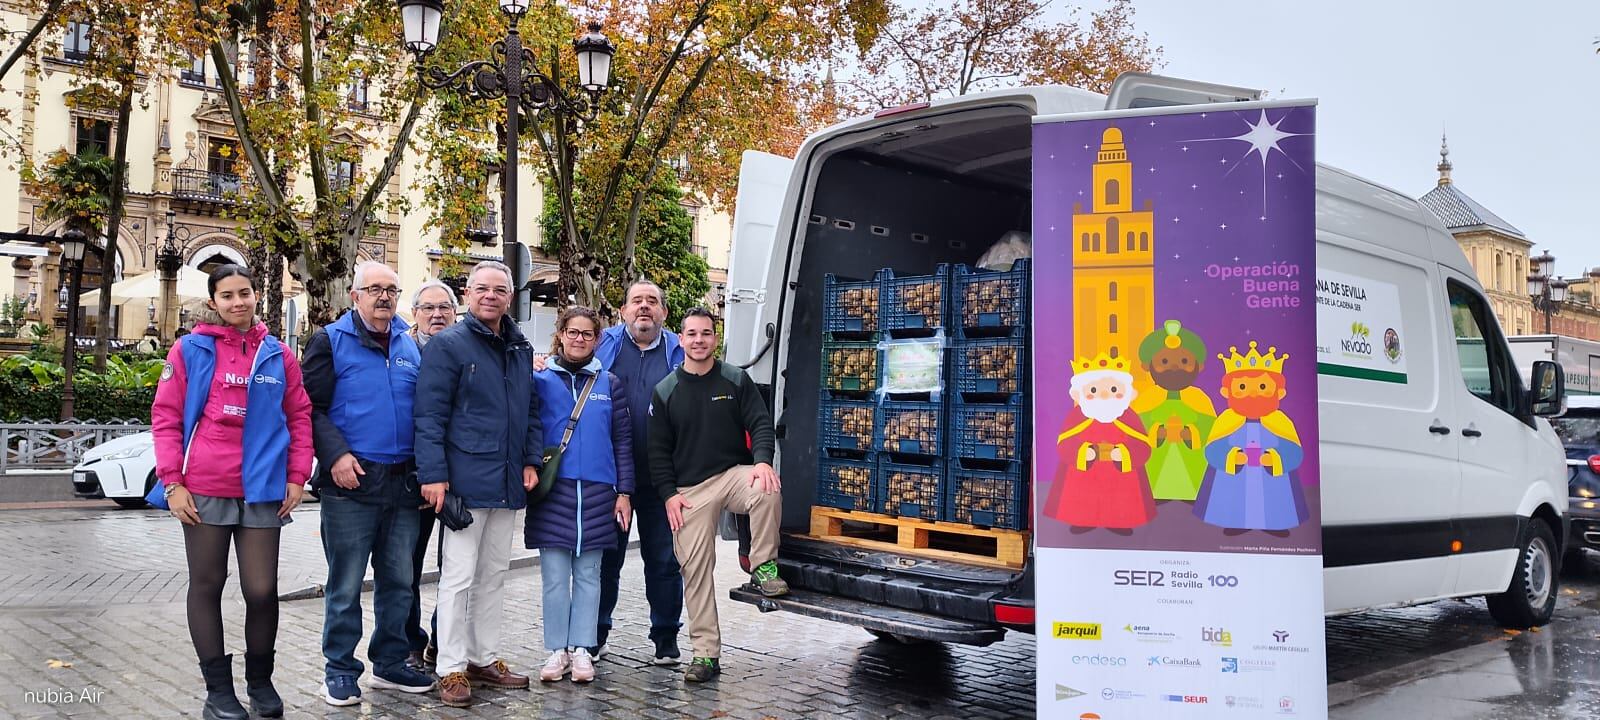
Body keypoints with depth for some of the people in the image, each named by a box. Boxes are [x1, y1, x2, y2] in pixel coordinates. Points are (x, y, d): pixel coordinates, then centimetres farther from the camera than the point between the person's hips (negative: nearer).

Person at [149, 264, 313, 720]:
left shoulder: (278, 356, 8)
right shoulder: (190, 350, 3)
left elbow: (299, 418, 11)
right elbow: (165, 417, 2)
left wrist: (296, 477, 3)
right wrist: (172, 482, -5)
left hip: (263, 490, 1)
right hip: (203, 490, -1)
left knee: (262, 590, 0)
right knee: (207, 586, 7)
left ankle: (260, 682, 20)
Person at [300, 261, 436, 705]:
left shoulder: (410, 346, 14)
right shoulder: (331, 341, 0)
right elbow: (312, 407, -6)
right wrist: (336, 455, -18)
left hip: (404, 483, 5)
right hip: (351, 482, -5)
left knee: (398, 582, 12)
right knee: (345, 585, 2)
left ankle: (390, 664, 24)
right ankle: (340, 671, 14)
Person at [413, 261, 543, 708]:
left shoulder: (521, 348, 13)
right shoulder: (447, 344, -6)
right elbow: (430, 416, -11)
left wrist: (531, 460, 8)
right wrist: (433, 474, -17)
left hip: (509, 483, 6)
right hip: (465, 481, -6)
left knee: (494, 575, 14)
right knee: (459, 577, -2)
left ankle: (485, 659, 25)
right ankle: (452, 669, 7)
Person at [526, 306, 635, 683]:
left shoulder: (610, 384, 8)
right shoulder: (539, 379, 4)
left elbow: (622, 441, 8)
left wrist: (623, 492, 3)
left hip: (597, 491, 1)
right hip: (553, 489, -1)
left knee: (588, 574, 7)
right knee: (555, 575, 3)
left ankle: (581, 649, 15)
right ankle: (557, 650, 13)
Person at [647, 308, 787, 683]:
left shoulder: (736, 381, 4)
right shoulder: (665, 392, 6)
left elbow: (761, 424, 0)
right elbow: (658, 451, 7)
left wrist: (762, 461, -19)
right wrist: (669, 494, -3)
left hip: (734, 473, -1)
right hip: (690, 490, 1)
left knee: (768, 491, -35)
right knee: (695, 570, -2)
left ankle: (764, 568, -15)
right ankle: (705, 654, 7)